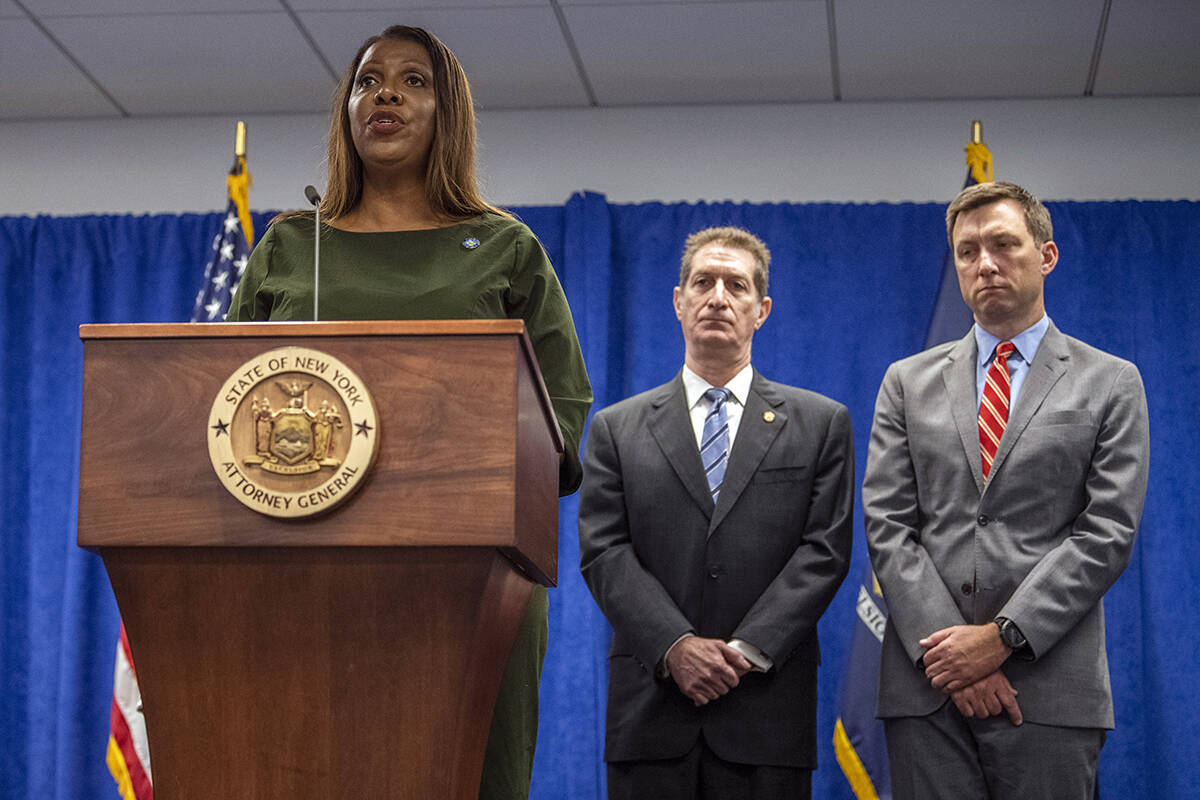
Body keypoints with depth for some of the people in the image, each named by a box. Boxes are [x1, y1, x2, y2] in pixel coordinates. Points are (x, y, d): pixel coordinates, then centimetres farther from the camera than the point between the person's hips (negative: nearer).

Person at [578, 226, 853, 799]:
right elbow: (604, 553, 1)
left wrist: (749, 649, -11)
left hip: (767, 712, 0)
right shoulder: (616, 429, 10)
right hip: (650, 710, 1)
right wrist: (675, 646, -13)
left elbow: (824, 551, 1)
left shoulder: (820, 424, 9)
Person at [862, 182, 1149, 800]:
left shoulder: (1111, 384, 7)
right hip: (926, 683, 2)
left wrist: (1003, 635, -12)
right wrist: (946, 649, -9)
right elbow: (887, 525, 4)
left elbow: (1107, 533, -2)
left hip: (1051, 687, -1)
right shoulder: (908, 382, 13)